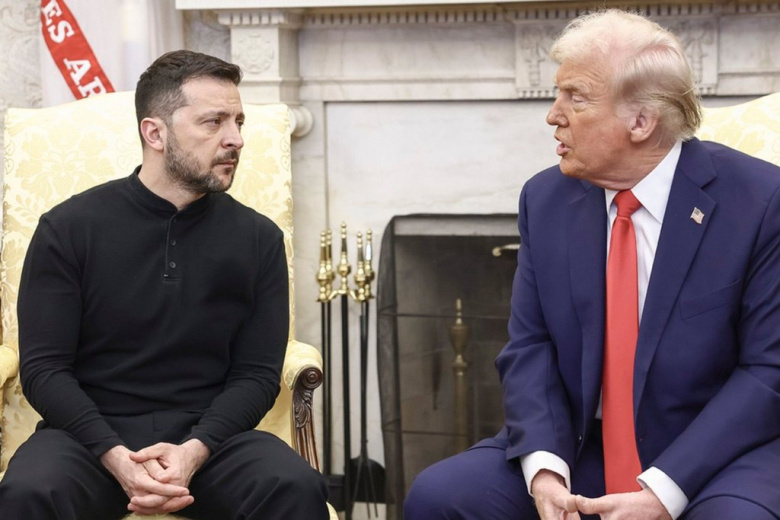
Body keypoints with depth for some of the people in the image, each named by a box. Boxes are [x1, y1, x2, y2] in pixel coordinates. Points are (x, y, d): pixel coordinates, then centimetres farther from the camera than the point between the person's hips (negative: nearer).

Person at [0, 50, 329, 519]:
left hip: (209, 434, 1)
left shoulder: (259, 238, 5)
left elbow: (257, 373, 3)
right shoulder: (69, 228, 0)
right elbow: (43, 367, -3)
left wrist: (195, 451, -16)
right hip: (92, 433, -1)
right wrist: (116, 458, -19)